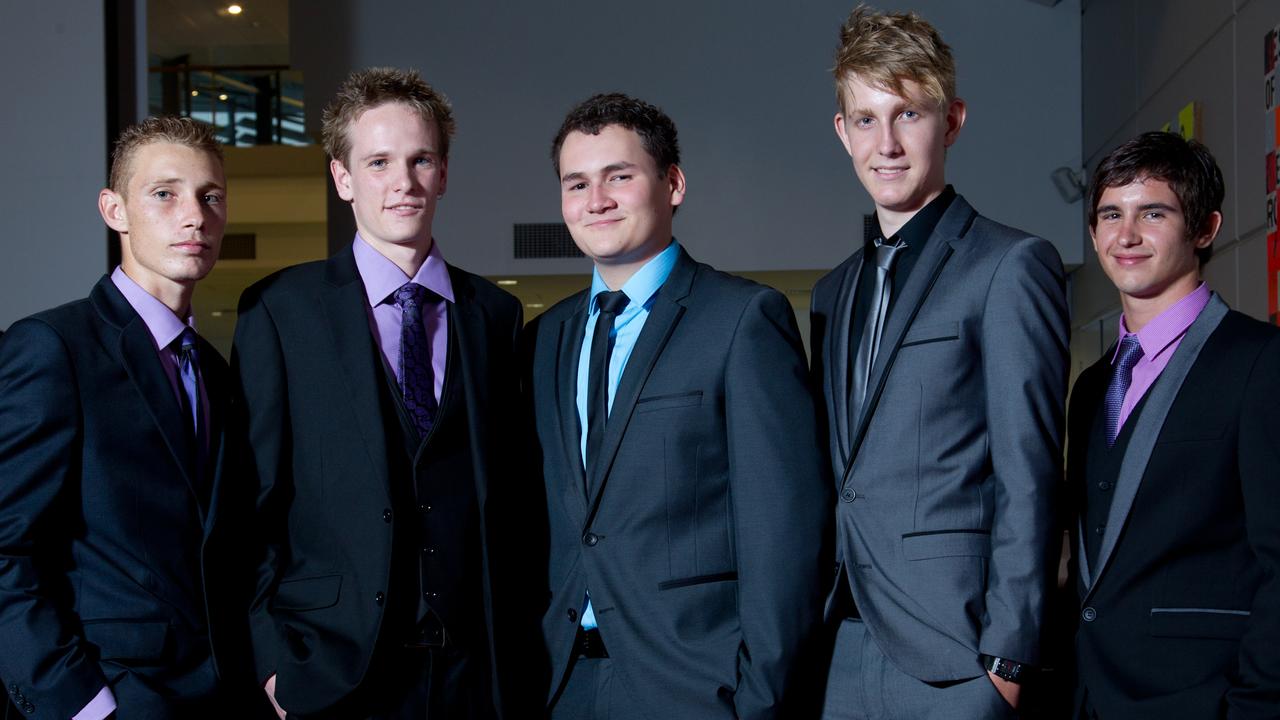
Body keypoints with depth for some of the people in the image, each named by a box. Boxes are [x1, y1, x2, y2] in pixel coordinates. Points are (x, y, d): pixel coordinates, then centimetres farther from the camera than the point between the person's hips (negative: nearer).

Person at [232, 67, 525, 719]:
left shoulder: (493, 312, 8)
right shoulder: (279, 310, -1)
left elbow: (505, 488, 10)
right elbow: (253, 499, -3)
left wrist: (513, 637, 4)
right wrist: (270, 657, -8)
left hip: (473, 666, 3)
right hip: (332, 666, -2)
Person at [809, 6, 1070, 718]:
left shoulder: (1012, 265, -5)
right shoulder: (832, 292, 16)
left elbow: (1029, 479, -10)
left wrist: (1006, 659, -14)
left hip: (950, 659, -6)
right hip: (842, 657, 6)